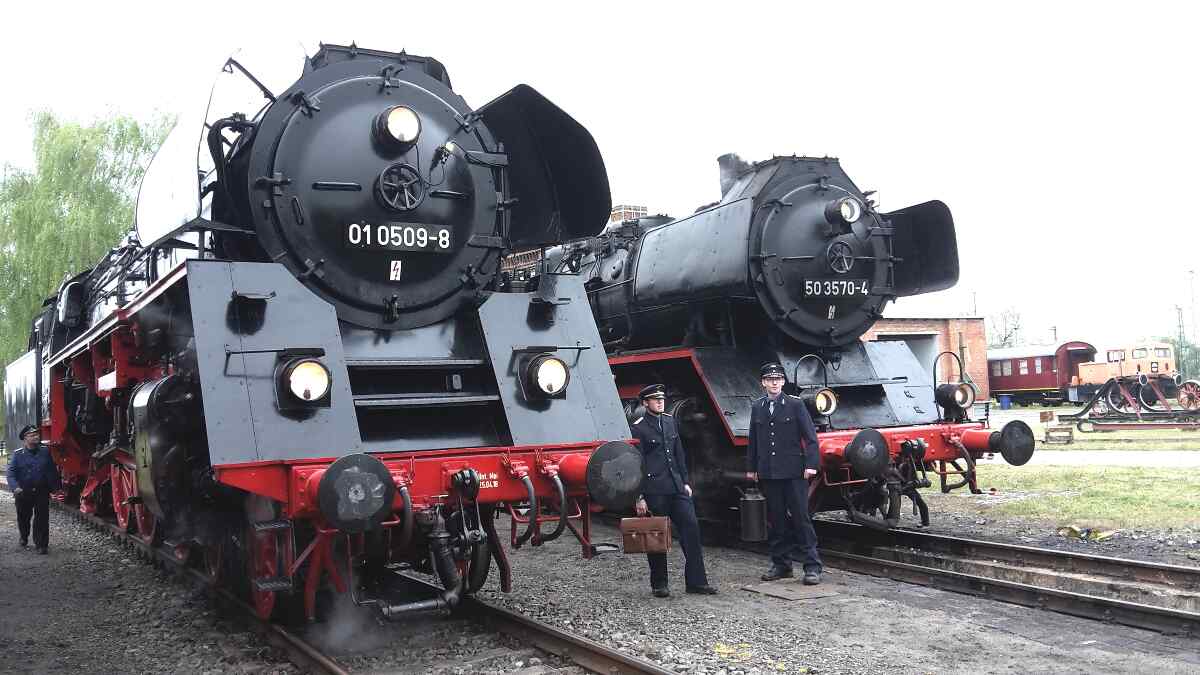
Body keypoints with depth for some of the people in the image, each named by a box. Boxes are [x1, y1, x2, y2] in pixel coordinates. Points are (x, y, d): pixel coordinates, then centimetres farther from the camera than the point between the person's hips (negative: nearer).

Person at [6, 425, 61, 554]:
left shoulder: (45, 453, 3)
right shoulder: (18, 454, -2)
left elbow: (52, 472, 9)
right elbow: (11, 473, -9)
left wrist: (56, 488, 7)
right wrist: (15, 487, -25)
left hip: (42, 492, 0)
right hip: (23, 493, 0)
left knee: (42, 518, -3)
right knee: (23, 517, 17)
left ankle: (42, 544, 3)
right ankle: (24, 537, 42)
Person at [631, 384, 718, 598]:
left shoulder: (670, 421, 13)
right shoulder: (638, 428, -6)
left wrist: (685, 482, 14)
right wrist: (639, 497, -11)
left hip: (676, 486, 6)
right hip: (654, 490, -6)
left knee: (691, 526, -1)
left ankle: (696, 581, 5)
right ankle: (658, 585, 16)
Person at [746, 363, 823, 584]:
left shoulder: (795, 404, -1)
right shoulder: (757, 408, 11)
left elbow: (810, 436, -4)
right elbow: (753, 440, 15)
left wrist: (811, 464, -13)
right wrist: (751, 467, 14)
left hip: (793, 472, -4)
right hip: (768, 473, 4)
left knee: (800, 517, -3)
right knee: (776, 520, 9)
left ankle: (812, 567, 1)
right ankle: (781, 564, 18)